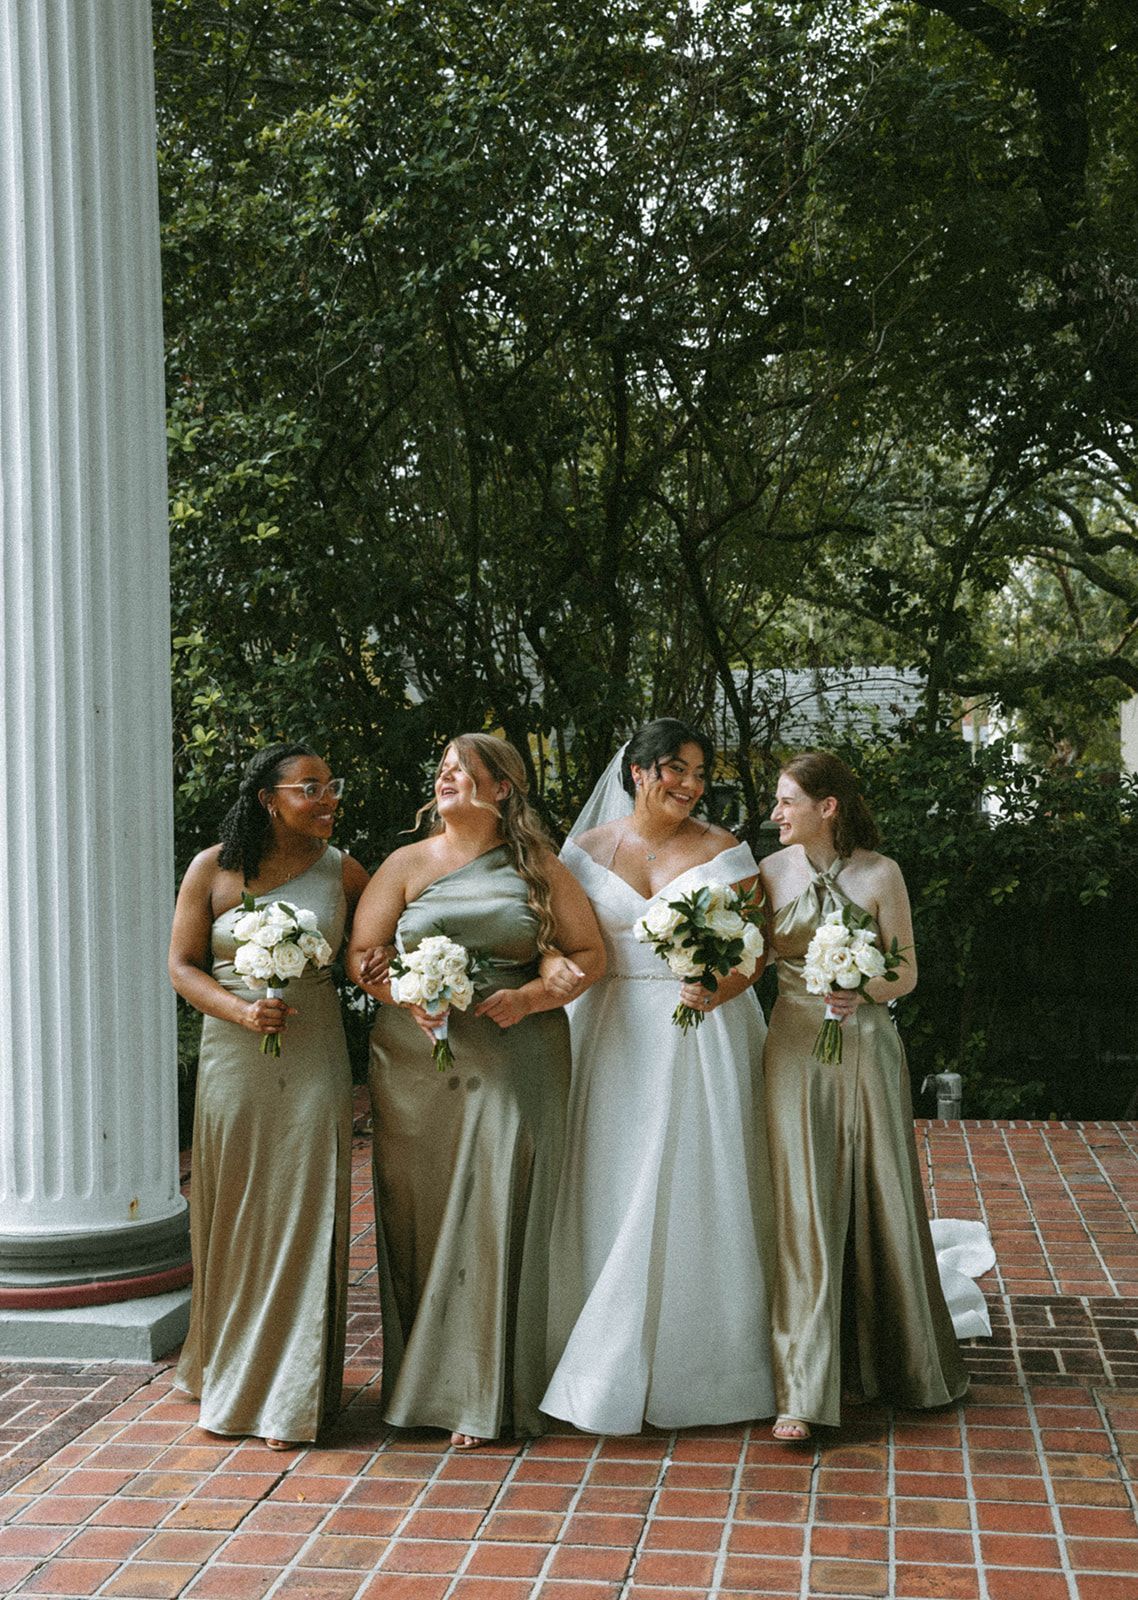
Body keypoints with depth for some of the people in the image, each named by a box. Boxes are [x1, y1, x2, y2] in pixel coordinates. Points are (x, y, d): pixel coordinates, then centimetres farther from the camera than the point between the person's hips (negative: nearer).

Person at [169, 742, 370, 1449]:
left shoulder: (339, 871, 3)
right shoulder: (213, 870, 0)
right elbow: (182, 965, 0)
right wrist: (240, 1010, -16)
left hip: (313, 1062, 0)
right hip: (234, 1060, 0)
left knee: (304, 1217, -1)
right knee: (234, 1219, 8)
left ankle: (292, 1395, 10)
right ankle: (228, 1370, 28)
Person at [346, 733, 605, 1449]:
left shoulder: (540, 870, 7)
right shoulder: (407, 864, 9)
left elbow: (590, 954, 4)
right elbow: (361, 954, 5)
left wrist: (529, 997, -11)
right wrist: (406, 995, -14)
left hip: (516, 1062, -1)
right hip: (419, 1063, 1)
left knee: (496, 1215, -3)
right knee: (422, 1215, 2)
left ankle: (483, 1393, 7)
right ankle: (422, 1378, 14)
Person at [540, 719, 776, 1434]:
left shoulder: (723, 849, 1)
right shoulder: (588, 848, 6)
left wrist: (721, 989, -22)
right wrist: (558, 968, -14)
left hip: (704, 1037, -1)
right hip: (616, 1038, 2)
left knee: (694, 1190, 0)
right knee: (612, 1194, 3)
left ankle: (693, 1360, 13)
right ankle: (610, 1357, 15)